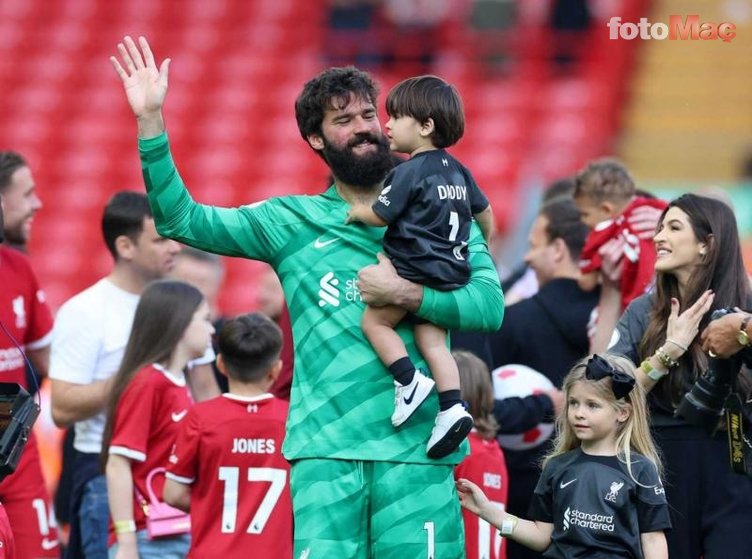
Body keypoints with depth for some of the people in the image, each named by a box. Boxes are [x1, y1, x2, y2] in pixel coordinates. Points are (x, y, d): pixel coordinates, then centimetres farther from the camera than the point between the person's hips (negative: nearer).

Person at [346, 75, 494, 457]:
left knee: (374, 320, 4)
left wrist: (356, 211, 11)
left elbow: (380, 215, -10)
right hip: (451, 274, 8)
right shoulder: (457, 170, 13)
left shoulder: (409, 172, -12)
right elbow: (484, 211, 22)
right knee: (432, 340, 6)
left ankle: (410, 380, -10)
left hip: (415, 268, -8)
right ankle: (452, 408, -7)